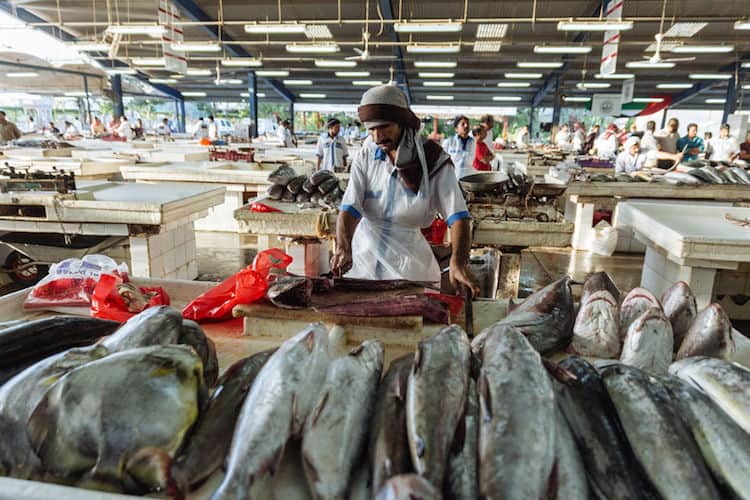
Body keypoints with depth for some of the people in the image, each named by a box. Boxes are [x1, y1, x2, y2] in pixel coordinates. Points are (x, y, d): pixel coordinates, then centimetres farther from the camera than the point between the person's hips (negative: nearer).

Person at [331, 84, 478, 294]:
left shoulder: (433, 160, -14)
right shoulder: (366, 155, -6)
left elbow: (458, 215, -21)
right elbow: (350, 207, -15)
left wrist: (458, 263, -37)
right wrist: (343, 248, -34)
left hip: (408, 256, -2)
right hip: (364, 252, 2)